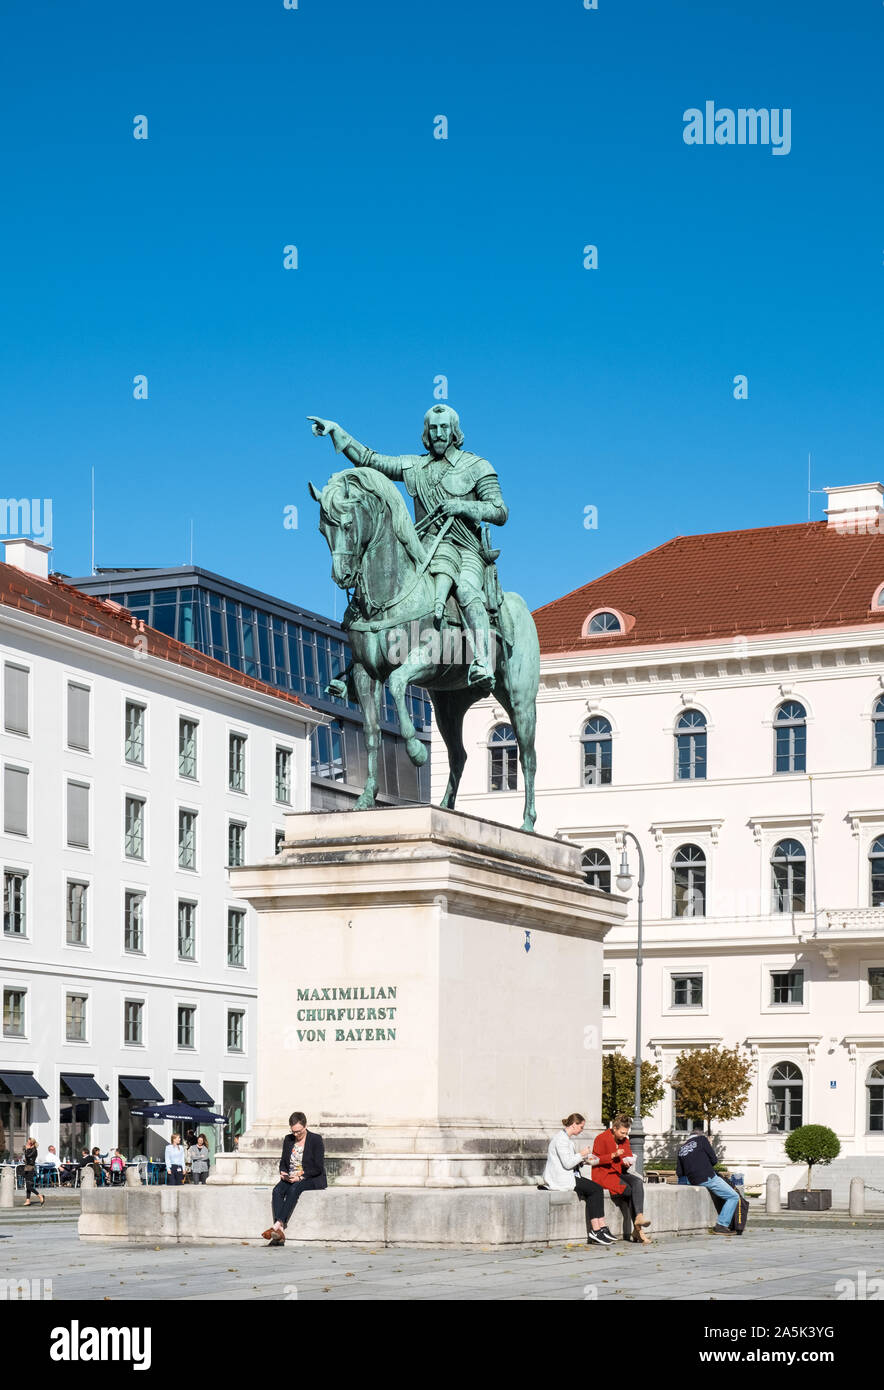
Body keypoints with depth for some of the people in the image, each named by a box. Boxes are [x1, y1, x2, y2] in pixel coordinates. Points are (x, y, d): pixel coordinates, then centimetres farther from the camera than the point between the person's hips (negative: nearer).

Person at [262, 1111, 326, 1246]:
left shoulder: (316, 1140, -4)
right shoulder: (288, 1140, 12)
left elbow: (318, 1168, -9)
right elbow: (283, 1162, 18)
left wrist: (300, 1176, -19)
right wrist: (283, 1172, -5)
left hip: (312, 1179, -5)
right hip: (290, 1179, 5)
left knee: (294, 1189, -37)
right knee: (277, 1190, -28)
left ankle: (278, 1225, -46)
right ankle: (280, 1231, -41)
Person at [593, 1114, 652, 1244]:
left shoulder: (624, 1140, 11)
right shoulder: (601, 1138, -7)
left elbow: (629, 1156, 19)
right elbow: (596, 1160, -9)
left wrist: (628, 1161, -5)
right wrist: (613, 1155, -22)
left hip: (620, 1173, 6)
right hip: (605, 1175, -6)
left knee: (638, 1182, -26)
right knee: (632, 1191, -26)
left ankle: (639, 1217, -36)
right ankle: (639, 1230, -26)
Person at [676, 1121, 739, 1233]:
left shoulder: (681, 1148, 16)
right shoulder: (702, 1139, 1)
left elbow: (679, 1173, 12)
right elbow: (714, 1160, -1)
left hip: (694, 1181, 7)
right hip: (708, 1177, -7)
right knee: (733, 1197, 0)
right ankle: (721, 1226, -9)